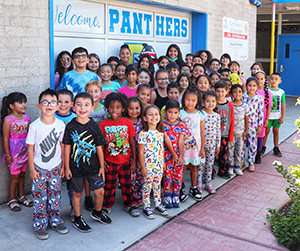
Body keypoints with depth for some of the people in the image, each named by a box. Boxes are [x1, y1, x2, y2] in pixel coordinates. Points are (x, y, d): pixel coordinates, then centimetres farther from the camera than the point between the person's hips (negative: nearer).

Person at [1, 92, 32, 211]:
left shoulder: (26, 118, 2)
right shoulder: (8, 120, -14)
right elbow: (5, 138, -13)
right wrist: (7, 154, -13)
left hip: (24, 151, 5)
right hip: (14, 152, -5)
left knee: (22, 174, 16)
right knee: (15, 176, 4)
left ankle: (21, 196, 31)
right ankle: (12, 200, 20)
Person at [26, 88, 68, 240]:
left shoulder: (60, 125, -4)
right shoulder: (35, 126, -12)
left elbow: (62, 146, 4)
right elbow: (30, 148, -6)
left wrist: (63, 166, 6)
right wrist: (32, 169, -6)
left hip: (55, 167, 2)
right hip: (39, 168, -2)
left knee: (55, 195, 12)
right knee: (39, 197, 5)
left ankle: (55, 221, 29)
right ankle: (40, 225, 19)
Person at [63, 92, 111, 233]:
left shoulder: (94, 126, -4)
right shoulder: (71, 126, -7)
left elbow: (99, 147, 2)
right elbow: (67, 148, -3)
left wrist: (102, 166, 4)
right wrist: (67, 167, -2)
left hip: (93, 165, 2)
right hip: (76, 166, -1)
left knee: (100, 191, 5)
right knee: (77, 193, 11)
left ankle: (97, 212, 33)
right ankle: (77, 220, 28)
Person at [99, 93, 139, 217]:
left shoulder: (128, 123, -4)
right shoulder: (103, 124, -5)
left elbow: (132, 142, 0)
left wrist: (134, 159, 1)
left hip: (125, 160, 1)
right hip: (110, 161, -1)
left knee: (127, 183, 13)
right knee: (109, 184, 10)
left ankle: (129, 205, 30)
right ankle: (107, 206, 27)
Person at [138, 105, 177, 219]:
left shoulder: (161, 132, 4)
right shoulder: (143, 133, -14)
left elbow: (162, 148, 12)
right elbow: (141, 152, -12)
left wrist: (163, 162, 10)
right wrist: (143, 167, -12)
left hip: (159, 165, 5)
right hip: (148, 165, -5)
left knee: (157, 184, 16)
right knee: (147, 185, 5)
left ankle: (158, 204, 30)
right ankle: (146, 207, 17)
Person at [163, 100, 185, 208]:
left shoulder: (181, 125, 1)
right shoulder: (162, 124, -5)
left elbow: (181, 141, -3)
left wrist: (180, 155, -7)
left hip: (178, 154, 2)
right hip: (167, 154, -2)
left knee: (178, 175, 8)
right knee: (167, 176, 3)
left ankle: (176, 196, 22)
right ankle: (167, 196, 16)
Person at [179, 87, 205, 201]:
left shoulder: (200, 114, -1)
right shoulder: (180, 113, -6)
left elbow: (202, 132, 3)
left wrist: (202, 148, 3)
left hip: (196, 145, 2)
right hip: (183, 145, -2)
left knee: (194, 167, 14)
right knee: (182, 167, 3)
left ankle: (193, 188, 30)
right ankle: (179, 189, 17)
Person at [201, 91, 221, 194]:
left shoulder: (217, 116, 2)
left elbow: (218, 131, 8)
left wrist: (218, 145, 9)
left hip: (212, 144, 3)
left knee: (210, 164, 12)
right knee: (201, 164, 3)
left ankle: (208, 183, 24)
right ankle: (198, 184, 16)